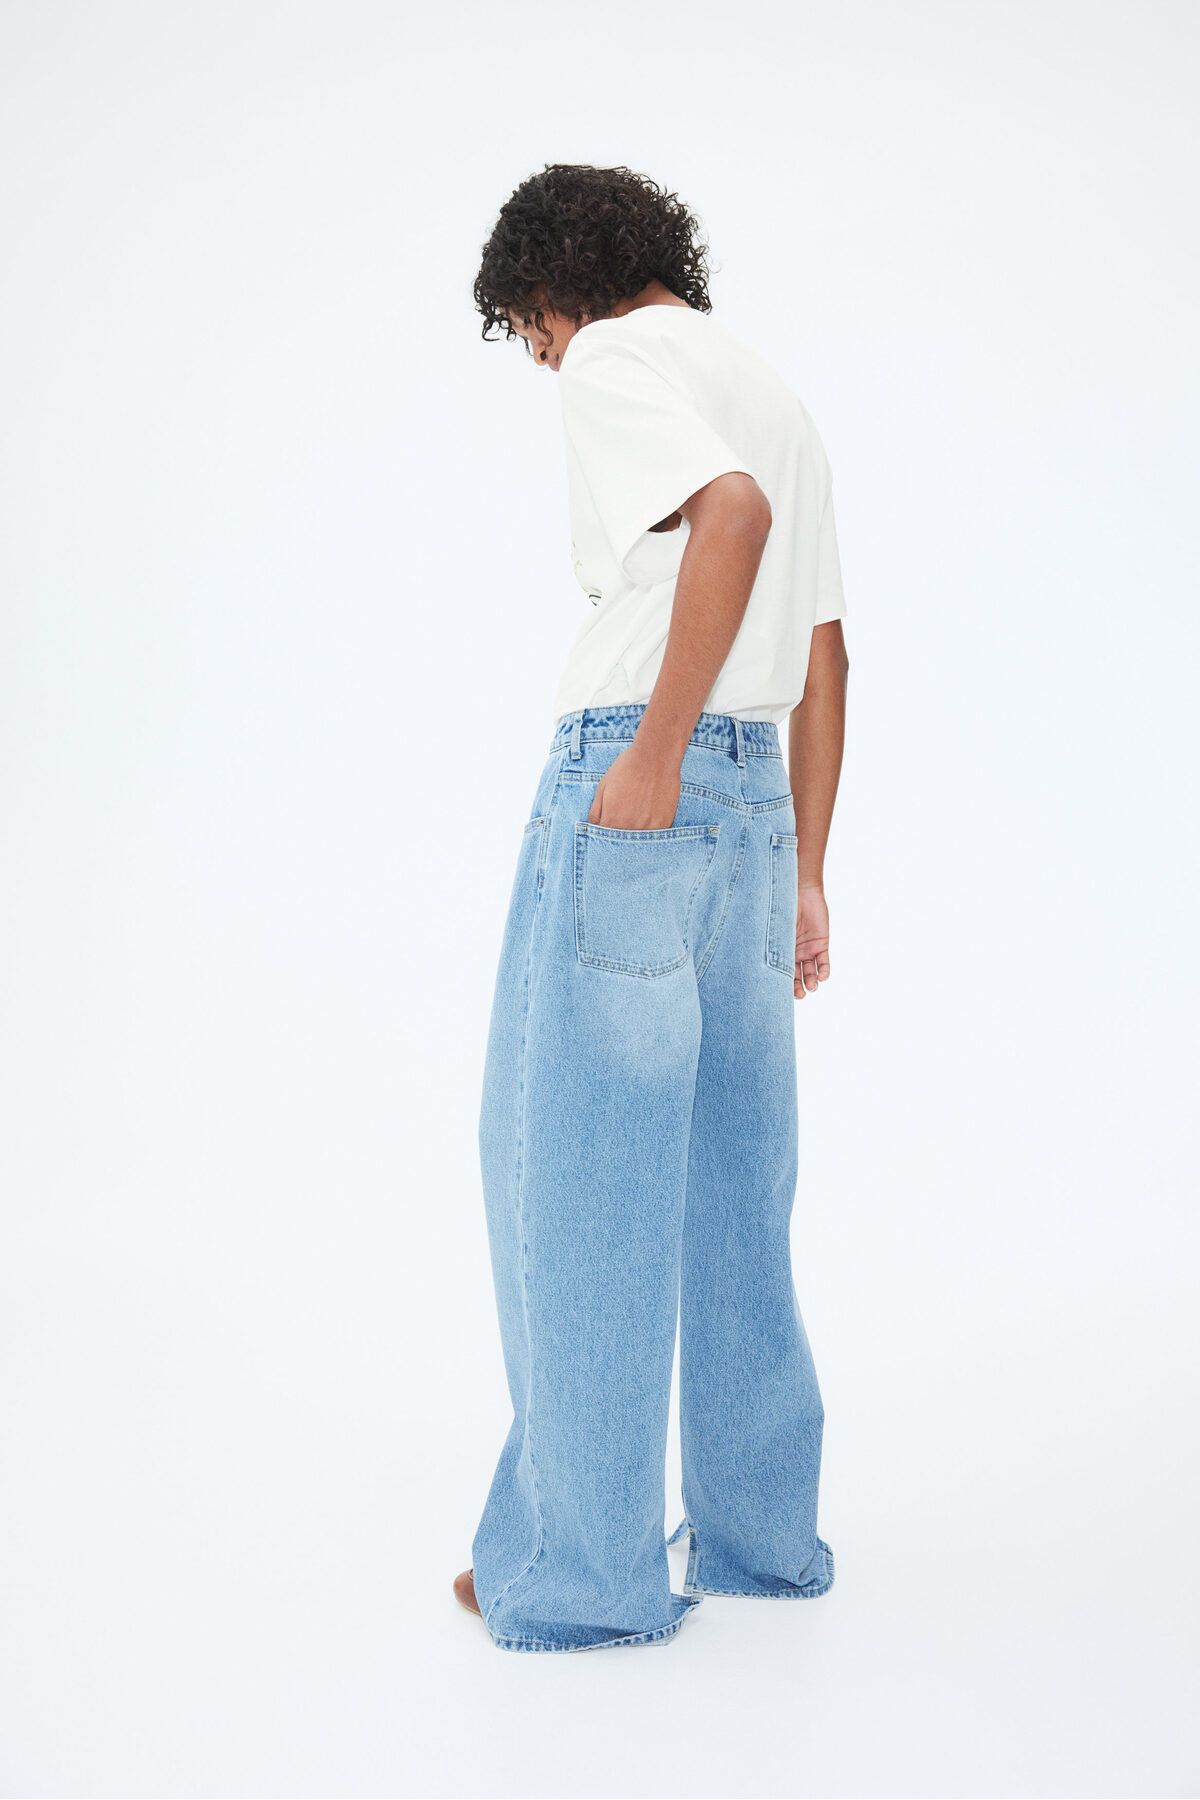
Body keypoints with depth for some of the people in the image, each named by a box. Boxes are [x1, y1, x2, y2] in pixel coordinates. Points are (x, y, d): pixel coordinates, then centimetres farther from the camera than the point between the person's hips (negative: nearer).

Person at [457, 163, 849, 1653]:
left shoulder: (614, 359, -3)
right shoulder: (777, 397, 23)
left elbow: (731, 513, -24)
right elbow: (824, 661, 20)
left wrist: (653, 755, -21)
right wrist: (803, 874, 20)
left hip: (633, 785, -8)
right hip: (757, 799, 8)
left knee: (575, 1172, -1)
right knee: (728, 1178, 13)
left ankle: (582, 1570, 7)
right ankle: (759, 1532, 22)